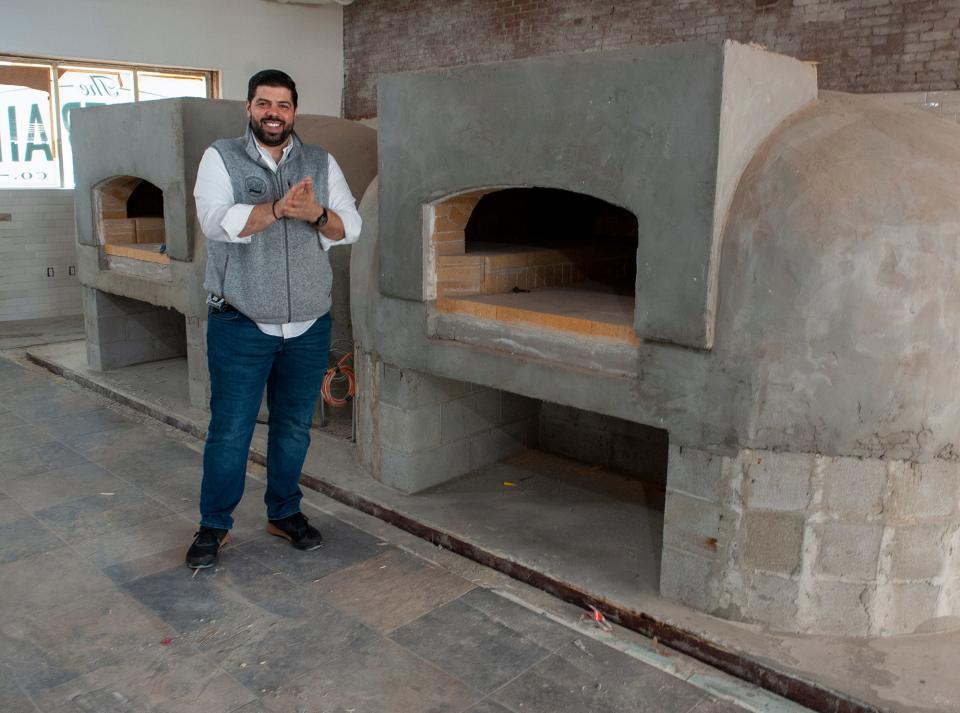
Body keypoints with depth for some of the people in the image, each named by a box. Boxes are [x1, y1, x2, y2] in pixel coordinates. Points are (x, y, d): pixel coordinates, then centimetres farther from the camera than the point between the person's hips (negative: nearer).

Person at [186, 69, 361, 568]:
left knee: (294, 426, 13)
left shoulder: (322, 163, 8)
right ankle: (214, 525, 21)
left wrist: (315, 214, -20)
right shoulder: (220, 158, 0)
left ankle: (284, 512, 31)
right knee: (229, 430, 3)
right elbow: (216, 221, -17)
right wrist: (278, 209, -29)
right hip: (240, 325, -3)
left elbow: (350, 228, 0)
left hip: (309, 326, 3)